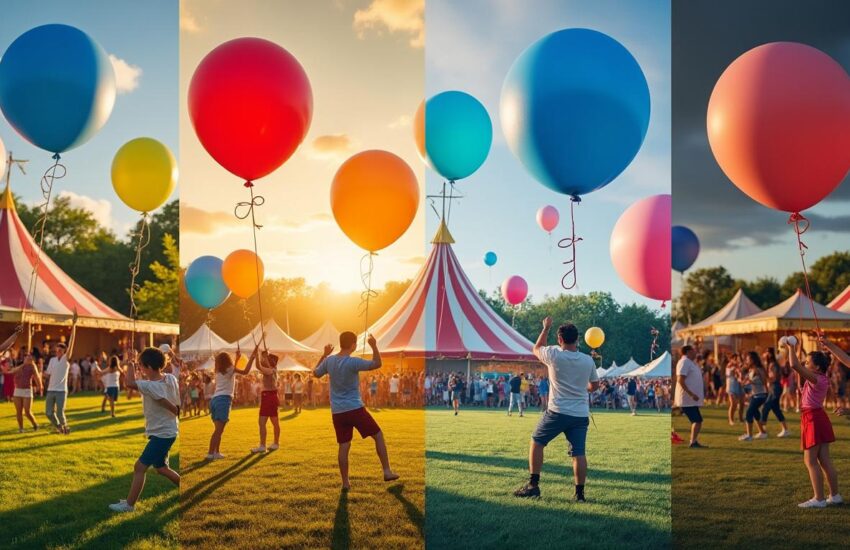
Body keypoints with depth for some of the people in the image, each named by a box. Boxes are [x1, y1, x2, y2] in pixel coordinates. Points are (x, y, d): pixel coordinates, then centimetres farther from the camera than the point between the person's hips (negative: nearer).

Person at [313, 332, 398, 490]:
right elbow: (377, 364, -15)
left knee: (344, 446, 9)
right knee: (378, 435, 8)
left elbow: (315, 373, 20)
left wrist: (324, 355, 26)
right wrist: (374, 346, -7)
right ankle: (387, 471, 7)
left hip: (337, 412, 5)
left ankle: (345, 482, 9)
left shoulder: (329, 361, 2)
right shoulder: (353, 362, -15)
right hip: (355, 409, -5)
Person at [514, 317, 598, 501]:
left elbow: (536, 348, 15)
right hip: (581, 415, 4)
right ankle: (580, 493, 6)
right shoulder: (588, 360, 4)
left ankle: (533, 485, 10)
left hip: (558, 412, -3)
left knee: (536, 442, 12)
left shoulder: (554, 354, -8)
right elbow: (595, 385, 18)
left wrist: (546, 328, 24)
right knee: (578, 453, 5)